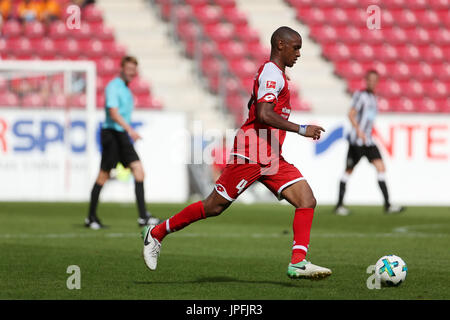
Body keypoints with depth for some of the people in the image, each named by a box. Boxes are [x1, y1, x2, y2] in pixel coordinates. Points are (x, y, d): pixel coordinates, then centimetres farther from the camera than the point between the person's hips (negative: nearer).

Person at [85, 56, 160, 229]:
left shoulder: (125, 88, 18)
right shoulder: (113, 87, -11)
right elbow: (113, 113, -23)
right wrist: (130, 130, -32)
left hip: (122, 136, 9)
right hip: (111, 132, -9)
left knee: (138, 170, -4)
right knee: (104, 175, -3)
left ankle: (143, 217, -5)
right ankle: (91, 217, 8)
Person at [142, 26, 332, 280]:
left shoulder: (274, 73, 19)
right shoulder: (272, 74, -11)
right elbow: (264, 115, -24)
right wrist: (301, 129, -23)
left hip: (271, 159, 10)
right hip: (251, 154, -10)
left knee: (307, 200, -7)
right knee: (215, 206, -3)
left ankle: (298, 263, -16)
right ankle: (157, 234, 13)